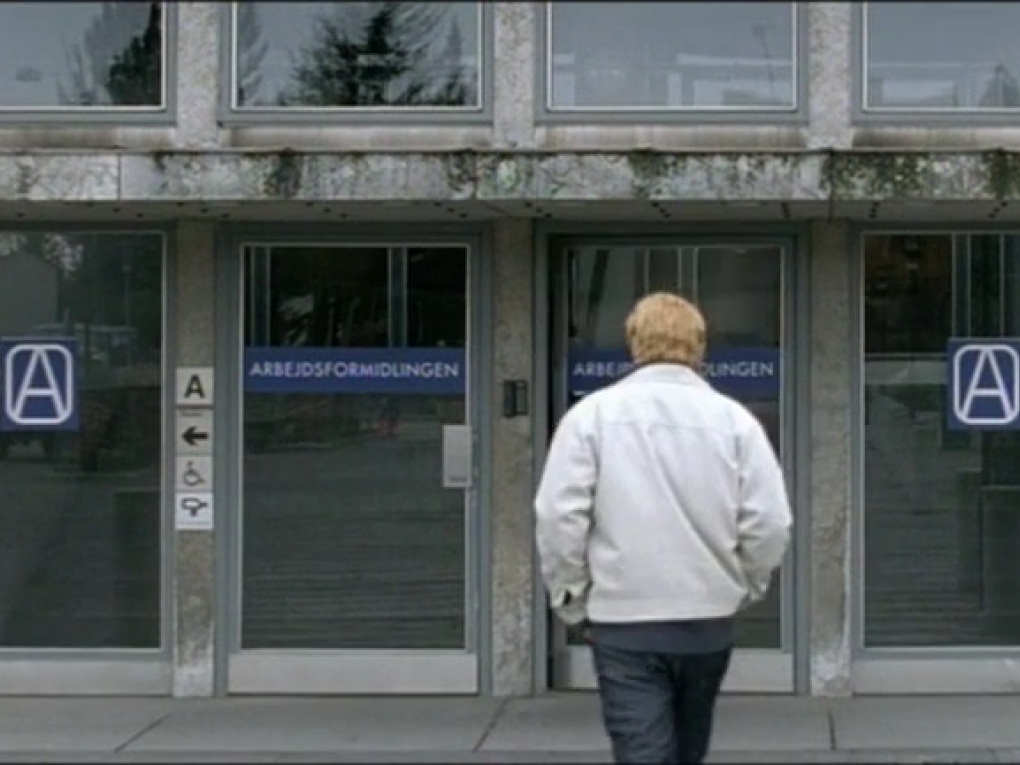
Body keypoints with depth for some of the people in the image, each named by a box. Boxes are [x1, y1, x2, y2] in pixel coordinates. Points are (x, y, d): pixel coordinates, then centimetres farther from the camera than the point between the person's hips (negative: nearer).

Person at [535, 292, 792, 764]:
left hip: (623, 620, -3)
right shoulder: (734, 418, -1)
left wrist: (571, 600, 4)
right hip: (709, 617, 3)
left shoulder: (592, 414, -4)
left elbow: (559, 516, -9)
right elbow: (770, 522, -4)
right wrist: (746, 589, 12)